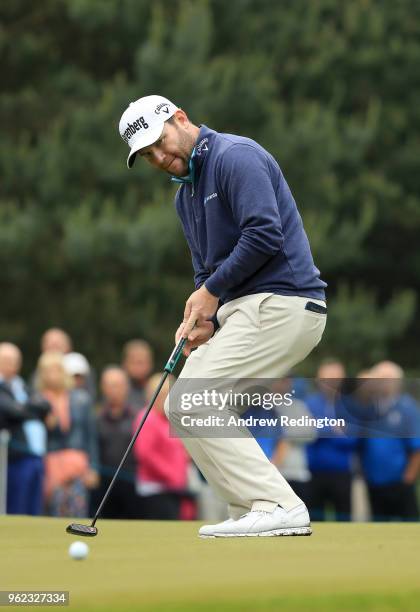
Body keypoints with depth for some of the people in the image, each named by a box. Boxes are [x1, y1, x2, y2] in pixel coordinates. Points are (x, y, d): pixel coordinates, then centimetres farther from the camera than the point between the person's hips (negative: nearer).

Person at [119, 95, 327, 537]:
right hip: (245, 309, 10)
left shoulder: (236, 157, -11)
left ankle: (277, 507, -15)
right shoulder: (185, 196, 20)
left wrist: (212, 290, -12)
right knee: (181, 407, 8)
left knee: (192, 403, -14)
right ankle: (253, 509, 8)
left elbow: (265, 234, -21)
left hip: (281, 305, -10)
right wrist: (202, 319, 3)